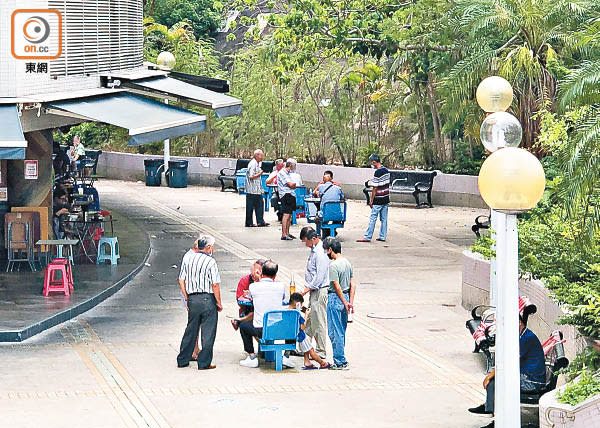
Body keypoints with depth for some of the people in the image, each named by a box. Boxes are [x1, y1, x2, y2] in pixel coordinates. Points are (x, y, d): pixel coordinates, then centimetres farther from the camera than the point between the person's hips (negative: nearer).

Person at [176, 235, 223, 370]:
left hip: (192, 298, 5)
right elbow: (215, 285, -14)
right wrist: (219, 303, -4)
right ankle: (204, 362, 6)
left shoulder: (188, 258, 4)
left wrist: (187, 299, 14)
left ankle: (182, 360, 21)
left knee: (191, 330, 17)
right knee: (208, 332, 4)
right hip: (208, 299, -5)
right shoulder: (210, 261, -11)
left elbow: (181, 281, 6)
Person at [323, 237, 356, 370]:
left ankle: (340, 362, -1)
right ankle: (341, 360, 21)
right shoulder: (347, 262, 9)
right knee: (341, 331, 15)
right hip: (345, 297, 9)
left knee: (335, 332, -2)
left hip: (335, 299, -9)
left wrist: (345, 303, -12)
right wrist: (350, 302, 8)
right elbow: (353, 285, 9)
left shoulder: (333, 266, -17)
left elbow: (337, 287, -18)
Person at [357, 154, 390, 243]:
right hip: (386, 199, 8)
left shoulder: (377, 172, -19)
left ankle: (367, 236, 0)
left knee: (373, 219, -3)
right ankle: (382, 236, 13)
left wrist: (371, 200, -10)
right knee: (384, 219, 10)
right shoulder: (386, 170, 6)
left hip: (378, 201, -8)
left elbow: (375, 188, -17)